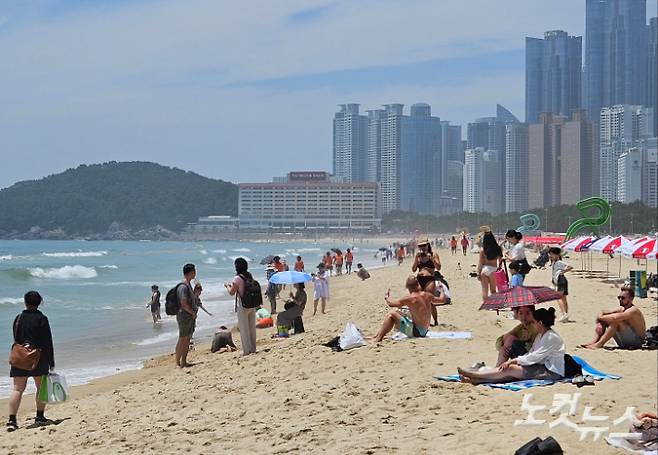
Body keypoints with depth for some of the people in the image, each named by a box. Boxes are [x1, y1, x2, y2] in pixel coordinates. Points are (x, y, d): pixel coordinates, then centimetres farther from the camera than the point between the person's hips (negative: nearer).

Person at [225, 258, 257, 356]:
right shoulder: (250, 276, 4)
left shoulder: (237, 278, -16)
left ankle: (247, 350, 6)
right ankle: (253, 348, 22)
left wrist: (227, 286, 8)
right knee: (252, 327, 14)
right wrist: (233, 285, 23)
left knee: (244, 328, 3)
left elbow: (231, 292, -12)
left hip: (242, 306, -6)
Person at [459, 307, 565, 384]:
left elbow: (534, 357, -18)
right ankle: (474, 380, -21)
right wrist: (511, 361, -1)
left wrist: (512, 361, -16)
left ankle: (472, 374, -16)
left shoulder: (552, 337, -15)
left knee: (510, 369, -17)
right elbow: (530, 354, 13)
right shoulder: (540, 336, 16)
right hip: (542, 367, 8)